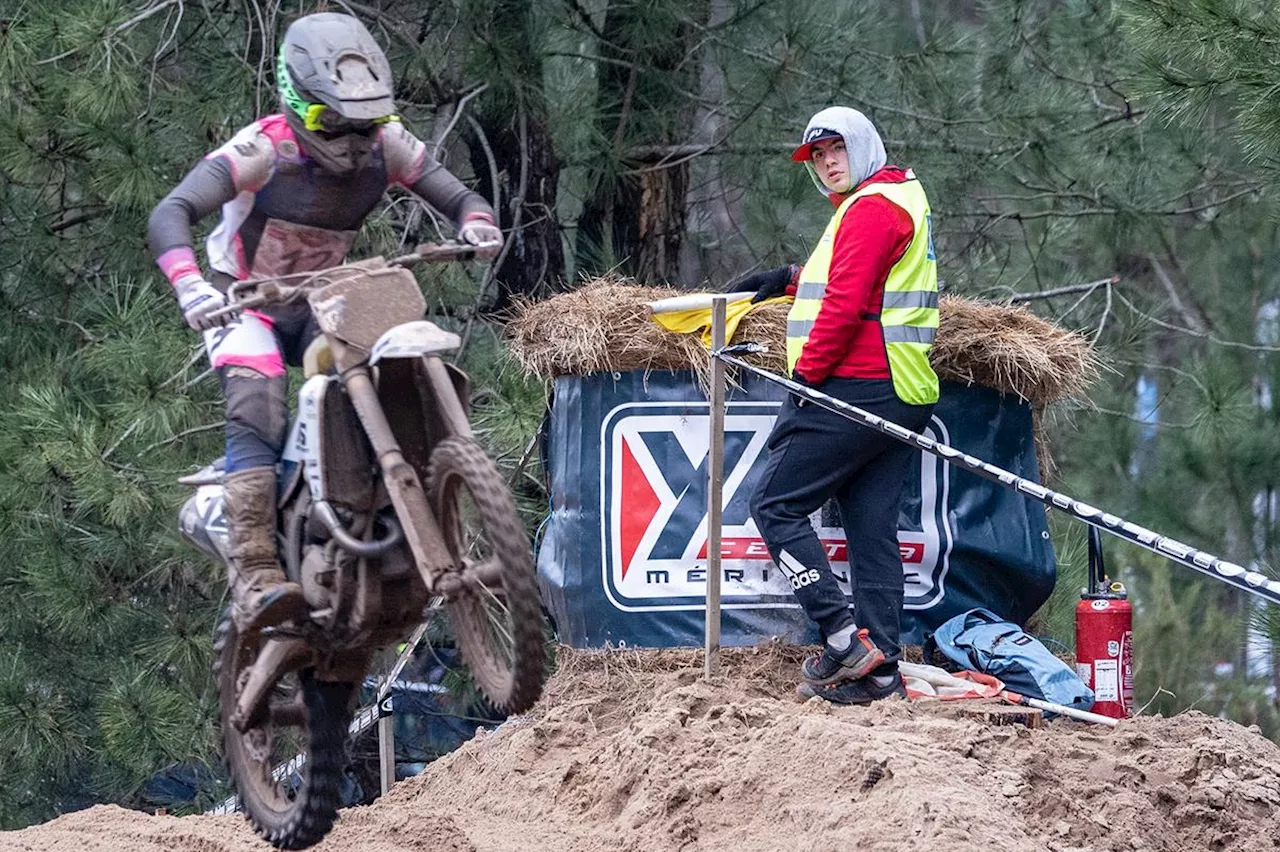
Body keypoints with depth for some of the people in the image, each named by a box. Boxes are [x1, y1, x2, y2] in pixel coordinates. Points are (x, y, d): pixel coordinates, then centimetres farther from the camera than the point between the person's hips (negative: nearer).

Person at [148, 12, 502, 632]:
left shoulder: (385, 145, -10)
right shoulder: (262, 150, -27)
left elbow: (458, 196, -4)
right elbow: (170, 215, -37)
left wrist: (476, 225, -30)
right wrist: (188, 283, -56)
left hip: (322, 304, 5)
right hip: (245, 302, -5)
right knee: (256, 414, -28)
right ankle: (253, 572, -37)